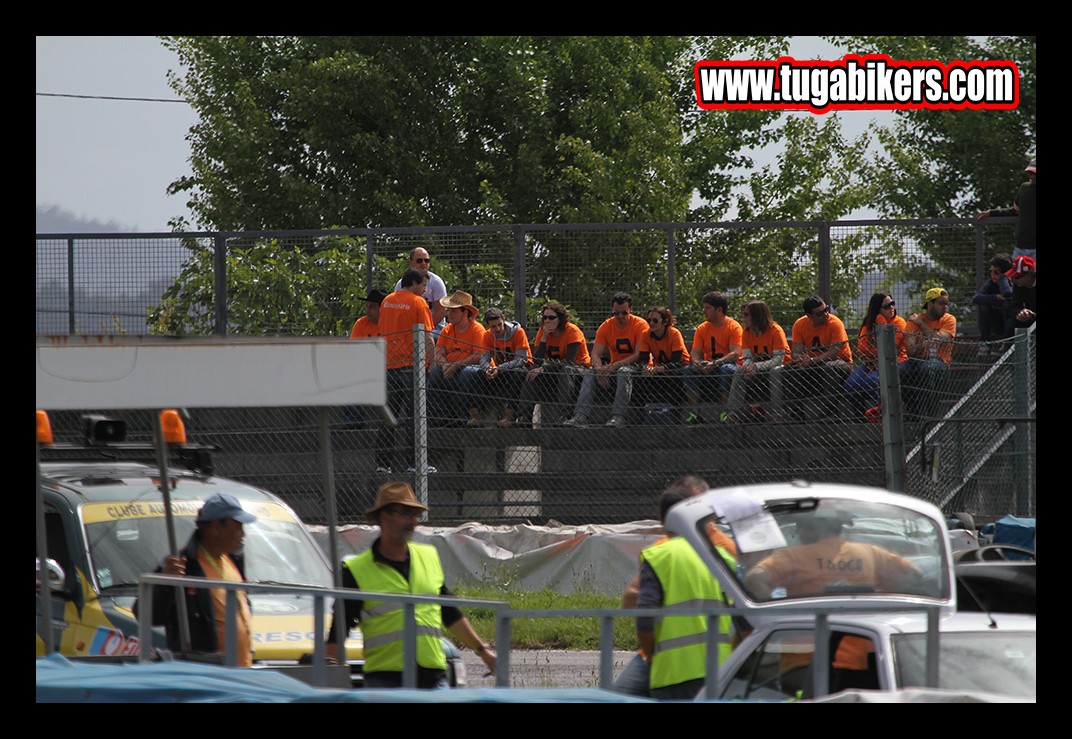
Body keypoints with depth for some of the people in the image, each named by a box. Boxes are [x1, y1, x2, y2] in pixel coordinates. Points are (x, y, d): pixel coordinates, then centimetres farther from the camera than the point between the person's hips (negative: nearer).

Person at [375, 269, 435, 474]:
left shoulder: (387, 301, 12)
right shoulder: (418, 303, -6)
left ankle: (383, 462, 5)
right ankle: (416, 462, -4)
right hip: (411, 363, -5)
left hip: (389, 364, 5)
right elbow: (426, 336, -10)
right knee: (413, 413, -2)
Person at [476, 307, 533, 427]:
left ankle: (511, 414, -29)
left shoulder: (518, 332, -18)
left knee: (515, 374, -40)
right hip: (501, 371, 5)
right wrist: (487, 369, -33)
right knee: (482, 377, -24)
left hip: (522, 368, -5)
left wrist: (499, 369, -36)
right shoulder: (488, 335, -2)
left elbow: (520, 360, -24)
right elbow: (484, 358, -8)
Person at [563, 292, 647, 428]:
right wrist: (599, 370, -26)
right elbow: (595, 353, -3)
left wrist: (615, 366, -27)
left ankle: (618, 416, -49)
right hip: (614, 368, 5)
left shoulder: (640, 325, -10)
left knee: (623, 372, -38)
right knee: (589, 373, -21)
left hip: (635, 366, -5)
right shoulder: (606, 326, 3)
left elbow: (640, 355, -18)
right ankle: (580, 417, -36)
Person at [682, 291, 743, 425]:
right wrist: (697, 362, -22)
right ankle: (694, 412, -28)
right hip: (707, 368, 5)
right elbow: (695, 353, 4)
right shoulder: (702, 329, 10)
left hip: (727, 364, -5)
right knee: (688, 369, -22)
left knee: (727, 369, -38)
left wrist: (715, 363, -31)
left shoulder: (734, 327, -6)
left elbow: (735, 354, -17)